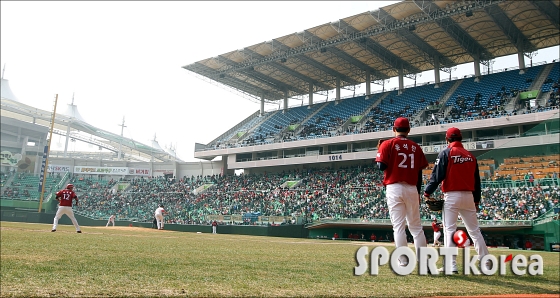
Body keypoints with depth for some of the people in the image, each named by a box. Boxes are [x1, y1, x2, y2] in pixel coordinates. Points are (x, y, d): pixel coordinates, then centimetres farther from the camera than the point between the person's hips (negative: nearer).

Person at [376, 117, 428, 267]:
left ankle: (403, 262, -2)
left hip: (394, 189, -3)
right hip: (412, 189, 3)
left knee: (398, 225, -1)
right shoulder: (416, 147, 9)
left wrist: (378, 155, 10)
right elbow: (419, 173, 10)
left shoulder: (388, 144, -2)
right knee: (416, 226, 10)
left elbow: (382, 166, -10)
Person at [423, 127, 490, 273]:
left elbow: (437, 175, -12)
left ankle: (451, 266, -7)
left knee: (449, 230, -4)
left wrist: (427, 192, -5)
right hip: (468, 196, 5)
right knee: (474, 230, 12)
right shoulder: (471, 156, 12)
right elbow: (477, 180, 15)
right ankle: (486, 263, 15)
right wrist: (476, 200, 21)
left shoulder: (446, 153, -4)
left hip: (452, 196, -5)